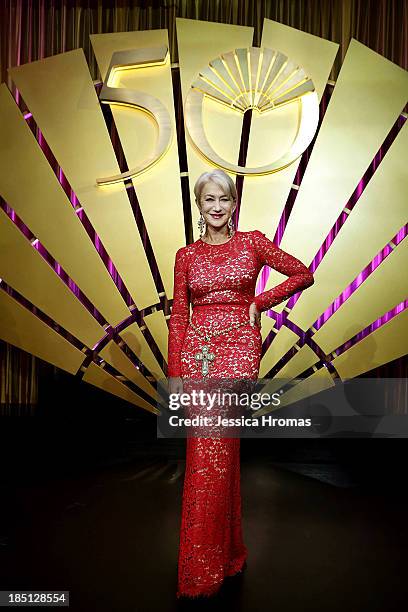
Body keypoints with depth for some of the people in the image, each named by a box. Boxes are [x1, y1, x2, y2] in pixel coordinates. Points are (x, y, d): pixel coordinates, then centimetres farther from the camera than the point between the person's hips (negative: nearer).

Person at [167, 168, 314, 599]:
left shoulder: (252, 243, 5)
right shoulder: (187, 255, 9)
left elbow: (303, 274, 10)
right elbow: (178, 315, 8)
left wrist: (259, 302, 0)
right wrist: (174, 370, 2)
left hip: (238, 349, -3)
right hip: (197, 350, 3)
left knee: (210, 454, -8)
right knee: (207, 451, 7)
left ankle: (203, 571, 9)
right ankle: (227, 553, 28)